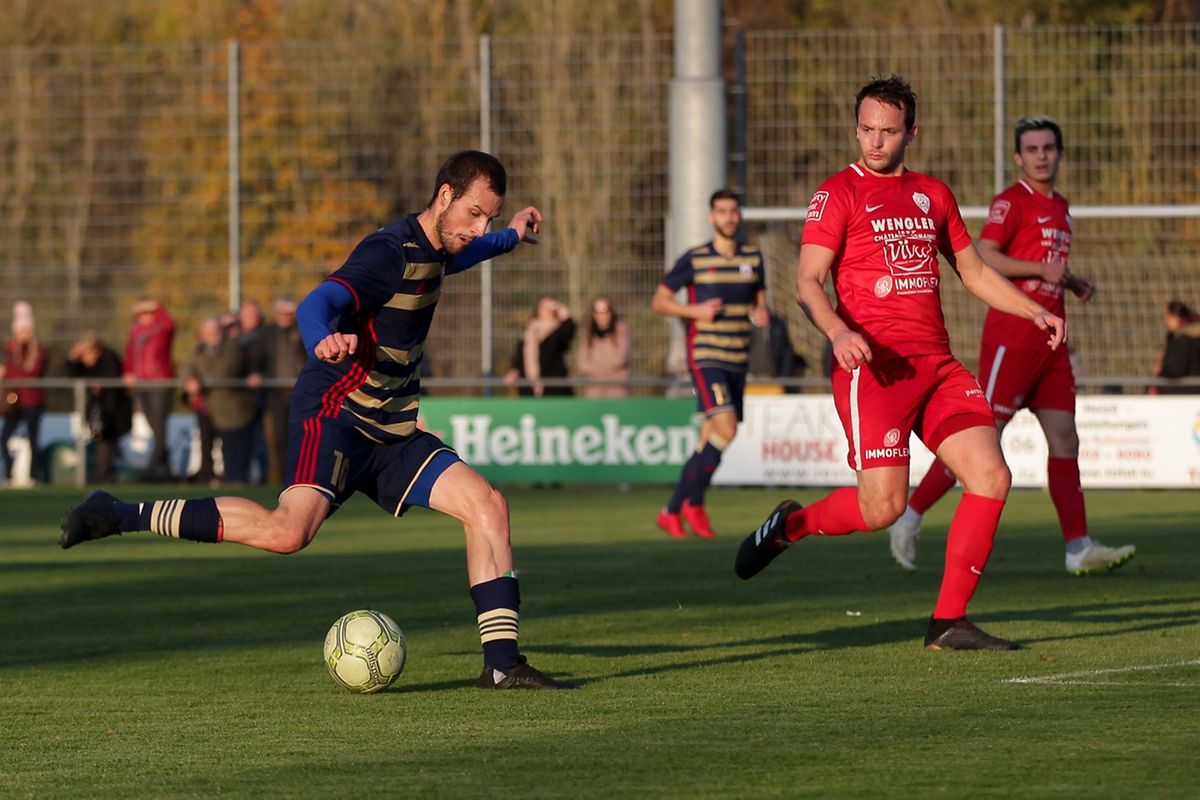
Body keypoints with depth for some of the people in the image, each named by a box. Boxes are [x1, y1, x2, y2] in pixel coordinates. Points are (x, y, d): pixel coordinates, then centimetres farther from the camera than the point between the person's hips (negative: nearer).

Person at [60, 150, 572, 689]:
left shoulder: (429, 250, 13)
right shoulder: (389, 254, -16)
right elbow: (315, 305, -32)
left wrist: (510, 236, 52)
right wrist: (323, 341, -54)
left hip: (392, 431, 9)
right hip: (335, 415, -9)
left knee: (487, 505, -3)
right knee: (288, 531, -30)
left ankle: (501, 664, 0)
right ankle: (118, 516, -21)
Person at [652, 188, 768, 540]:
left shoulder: (753, 259, 10)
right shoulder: (695, 259, -3)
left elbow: (760, 299, 22)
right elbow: (659, 301, 2)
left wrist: (761, 313, -2)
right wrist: (696, 311, -15)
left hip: (737, 363, 6)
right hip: (705, 358, -6)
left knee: (709, 441, 6)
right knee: (726, 429, -20)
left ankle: (672, 511, 17)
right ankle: (694, 502, -6)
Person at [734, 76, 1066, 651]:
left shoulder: (933, 195, 18)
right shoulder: (839, 193, 0)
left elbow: (973, 270, 28)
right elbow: (808, 282, -8)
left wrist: (1035, 311, 15)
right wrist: (838, 331, -28)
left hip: (938, 365, 6)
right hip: (873, 365, -6)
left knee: (991, 478, -8)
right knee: (882, 507, -14)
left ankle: (948, 622, 0)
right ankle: (789, 525, 17)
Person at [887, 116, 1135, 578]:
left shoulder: (1060, 208, 18)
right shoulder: (1012, 202, -8)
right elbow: (983, 257, -19)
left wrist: (1073, 283, 13)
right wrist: (1044, 269, -21)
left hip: (1049, 340, 8)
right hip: (1012, 336, -8)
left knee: (1064, 439, 3)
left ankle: (1079, 548, 1)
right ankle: (909, 519, 1)